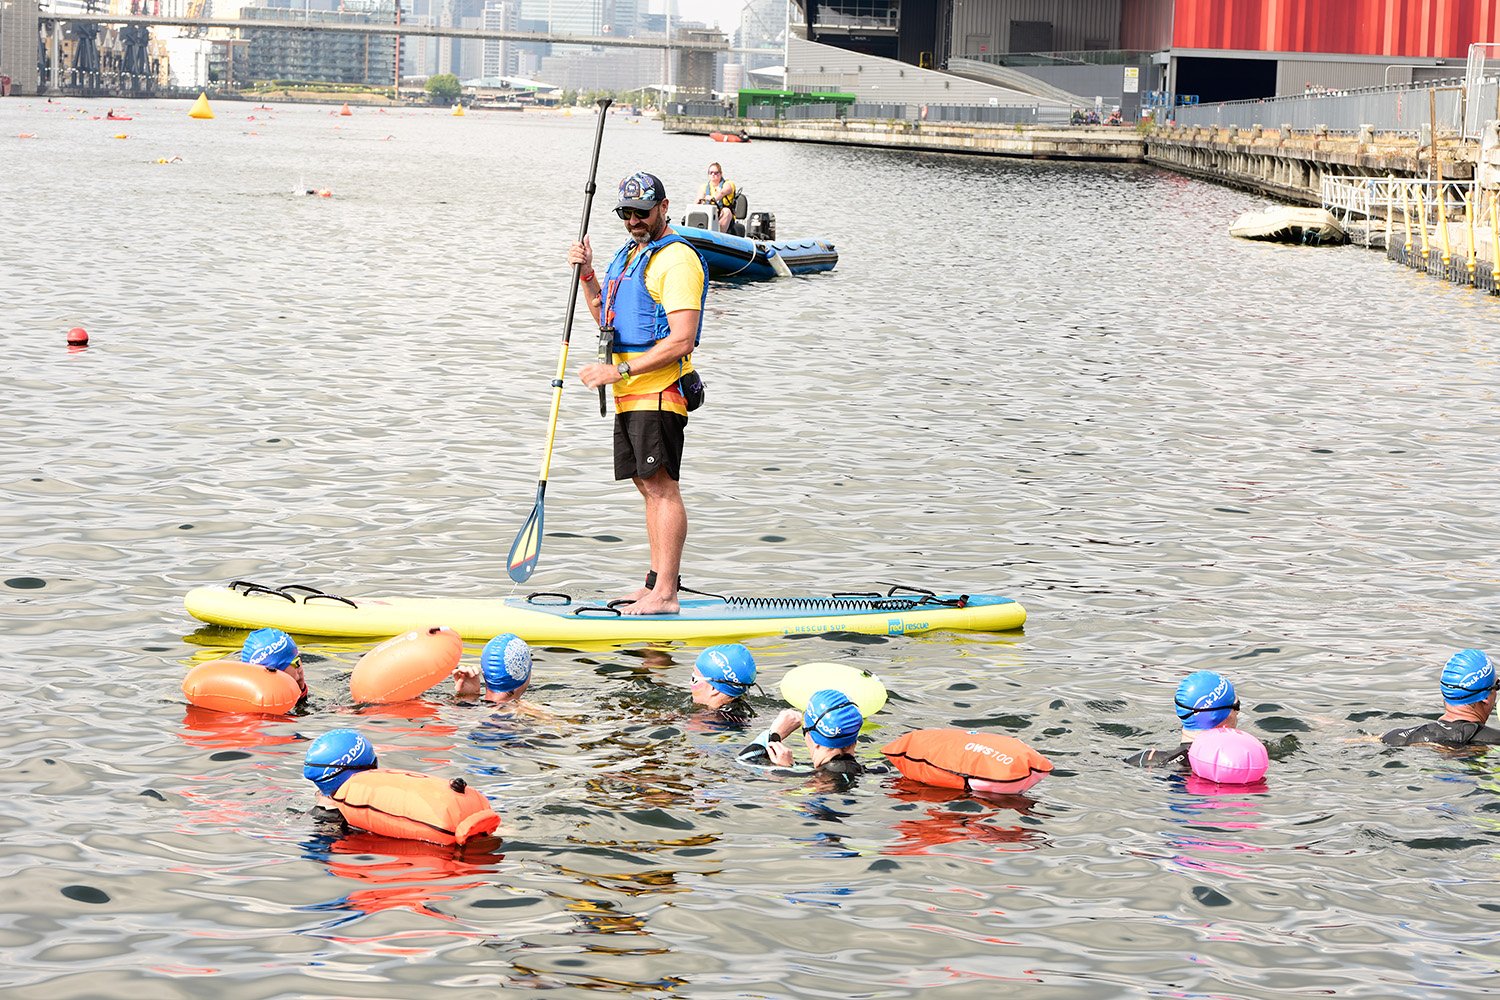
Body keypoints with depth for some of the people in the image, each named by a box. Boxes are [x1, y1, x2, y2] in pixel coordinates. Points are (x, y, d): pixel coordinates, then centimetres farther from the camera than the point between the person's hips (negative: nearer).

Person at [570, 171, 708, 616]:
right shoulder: (629, 254, 18)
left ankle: (664, 595, -13)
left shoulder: (677, 260, -13)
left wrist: (620, 371, -21)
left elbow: (681, 341, -20)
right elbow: (605, 316, 25)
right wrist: (588, 275, 9)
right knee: (649, 486, 12)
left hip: (658, 392, -10)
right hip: (630, 394, 10)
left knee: (661, 486, -11)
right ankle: (657, 584, 18)